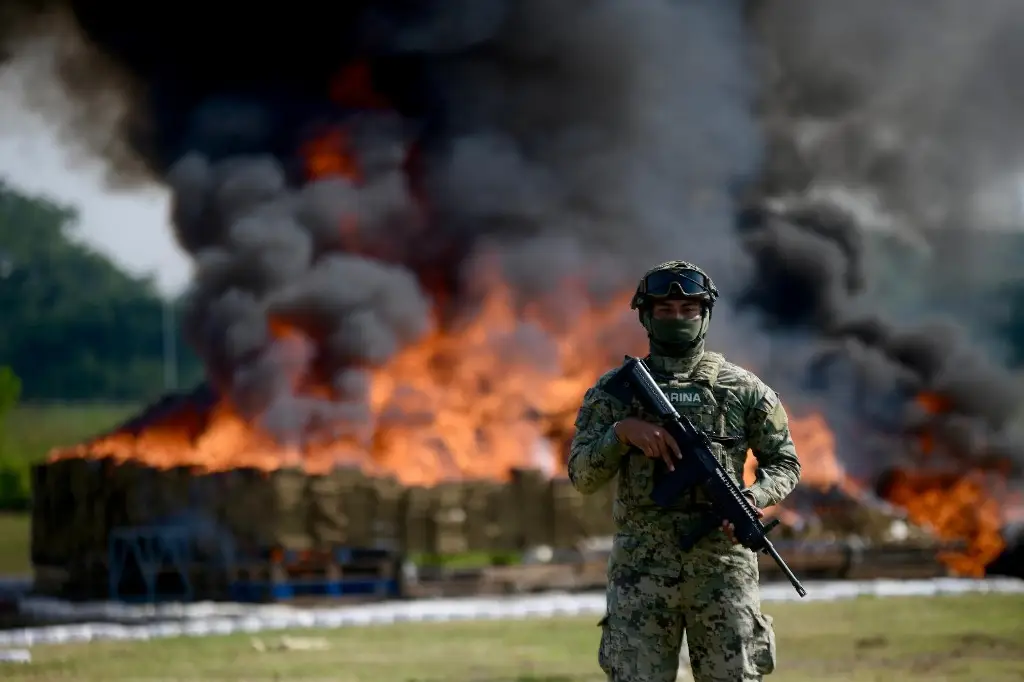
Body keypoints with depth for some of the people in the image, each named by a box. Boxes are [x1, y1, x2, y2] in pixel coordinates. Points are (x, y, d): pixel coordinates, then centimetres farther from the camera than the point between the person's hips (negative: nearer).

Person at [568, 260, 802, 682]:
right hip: (641, 567, 0)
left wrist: (752, 499, -9)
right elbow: (582, 476, 3)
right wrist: (623, 431, -14)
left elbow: (785, 463, 12)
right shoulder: (614, 390, 8)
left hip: (721, 565, 0)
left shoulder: (742, 388, 7)